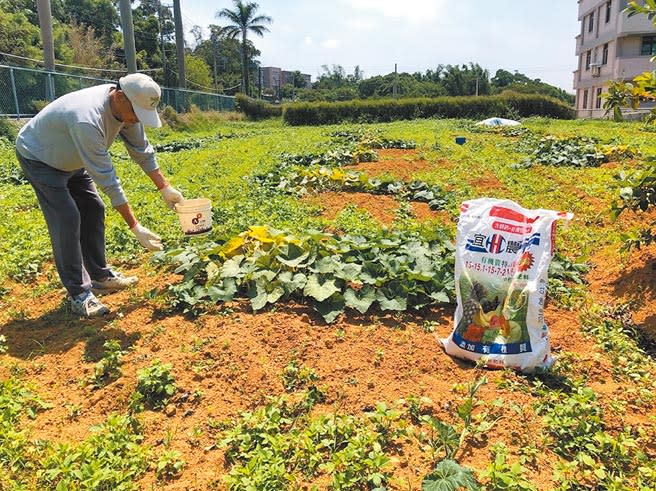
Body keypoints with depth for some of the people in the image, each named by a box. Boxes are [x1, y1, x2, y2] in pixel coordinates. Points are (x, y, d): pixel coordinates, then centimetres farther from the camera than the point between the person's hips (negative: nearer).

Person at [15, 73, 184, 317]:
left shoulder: (127, 107, -18)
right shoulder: (87, 120, -42)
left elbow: (142, 150, -3)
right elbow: (106, 180, -39)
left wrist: (165, 188, -4)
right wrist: (135, 227, -35)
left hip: (71, 160, 8)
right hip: (38, 158, -8)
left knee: (93, 210, 5)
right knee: (67, 219, -16)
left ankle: (100, 276, 17)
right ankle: (79, 294, -8)